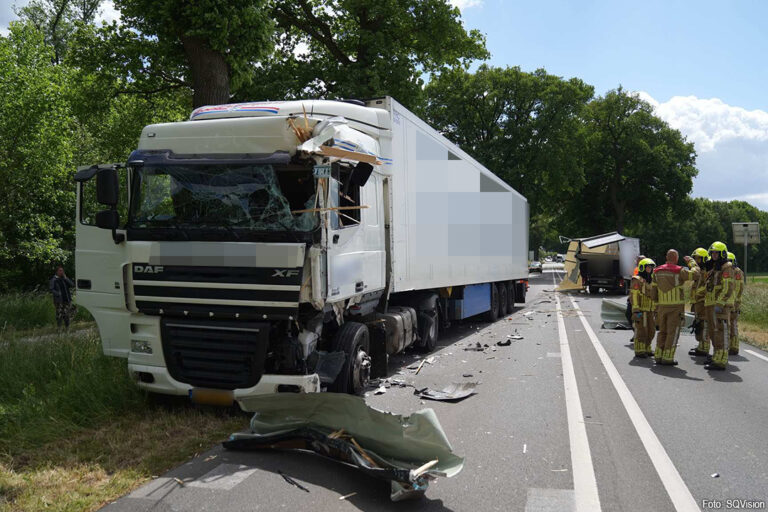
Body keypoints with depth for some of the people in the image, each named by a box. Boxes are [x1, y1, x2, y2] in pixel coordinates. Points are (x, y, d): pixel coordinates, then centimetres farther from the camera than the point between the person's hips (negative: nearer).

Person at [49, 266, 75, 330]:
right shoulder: (53, 280, 2)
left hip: (67, 300, 3)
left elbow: (72, 285, 4)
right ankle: (59, 328, 3)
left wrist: (66, 278, -2)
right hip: (59, 300, -3)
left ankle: (67, 327, 11)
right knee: (59, 315, -5)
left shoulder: (64, 279, 13)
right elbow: (51, 289, -5)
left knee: (66, 315, 4)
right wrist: (58, 294, -17)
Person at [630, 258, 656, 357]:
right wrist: (636, 311, -22)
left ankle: (646, 349, 20)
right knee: (641, 331, -6)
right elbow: (633, 296, -16)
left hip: (649, 311, 8)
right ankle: (639, 351, 0)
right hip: (640, 311, -8)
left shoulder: (650, 281, 17)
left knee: (651, 331, 10)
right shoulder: (637, 280, -10)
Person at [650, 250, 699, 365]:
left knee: (662, 331, 14)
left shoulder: (657, 271, 7)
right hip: (676, 307, -5)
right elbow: (695, 274, -13)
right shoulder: (679, 271, -11)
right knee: (672, 332, 0)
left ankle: (658, 356, 14)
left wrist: (657, 303, 18)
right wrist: (691, 261, 3)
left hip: (661, 306, 5)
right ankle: (667, 358, -1)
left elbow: (653, 290, 9)